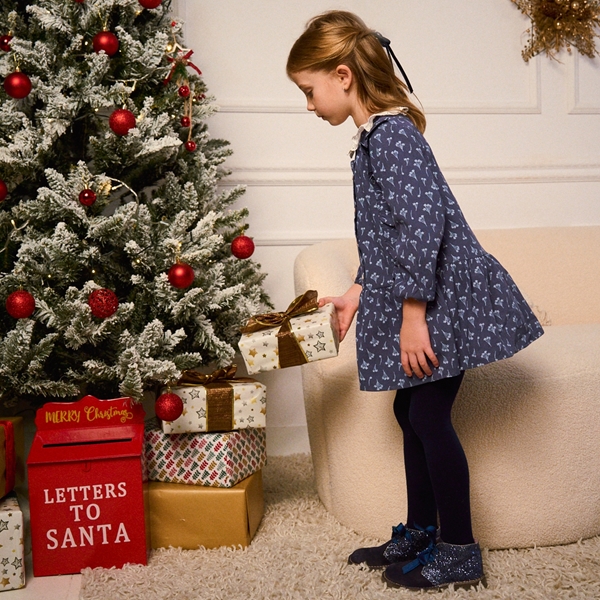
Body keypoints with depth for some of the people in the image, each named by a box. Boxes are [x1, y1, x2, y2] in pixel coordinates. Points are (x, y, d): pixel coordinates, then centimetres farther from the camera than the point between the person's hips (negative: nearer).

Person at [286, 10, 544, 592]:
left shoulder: (390, 134, -16)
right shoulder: (375, 138, 14)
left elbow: (422, 220, -25)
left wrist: (412, 315, -24)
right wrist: (358, 294, 17)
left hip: (444, 297, -10)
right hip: (413, 300, 10)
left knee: (429, 417, -3)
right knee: (410, 412, 14)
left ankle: (459, 552, 12)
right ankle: (419, 535, 28)